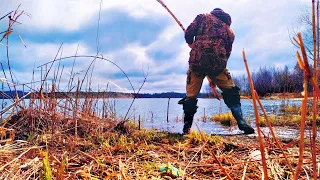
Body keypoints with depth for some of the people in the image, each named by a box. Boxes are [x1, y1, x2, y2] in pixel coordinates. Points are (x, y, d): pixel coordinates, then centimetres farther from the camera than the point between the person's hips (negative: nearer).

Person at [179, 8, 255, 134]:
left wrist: (191, 44, 27)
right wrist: (214, 78, 25)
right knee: (231, 93, 16)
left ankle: (187, 128, 15)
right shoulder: (229, 32, 23)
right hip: (218, 64, 1)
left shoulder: (203, 17, 17)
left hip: (197, 61, -1)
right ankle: (241, 122, 7)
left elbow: (188, 34, 4)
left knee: (191, 96, 11)